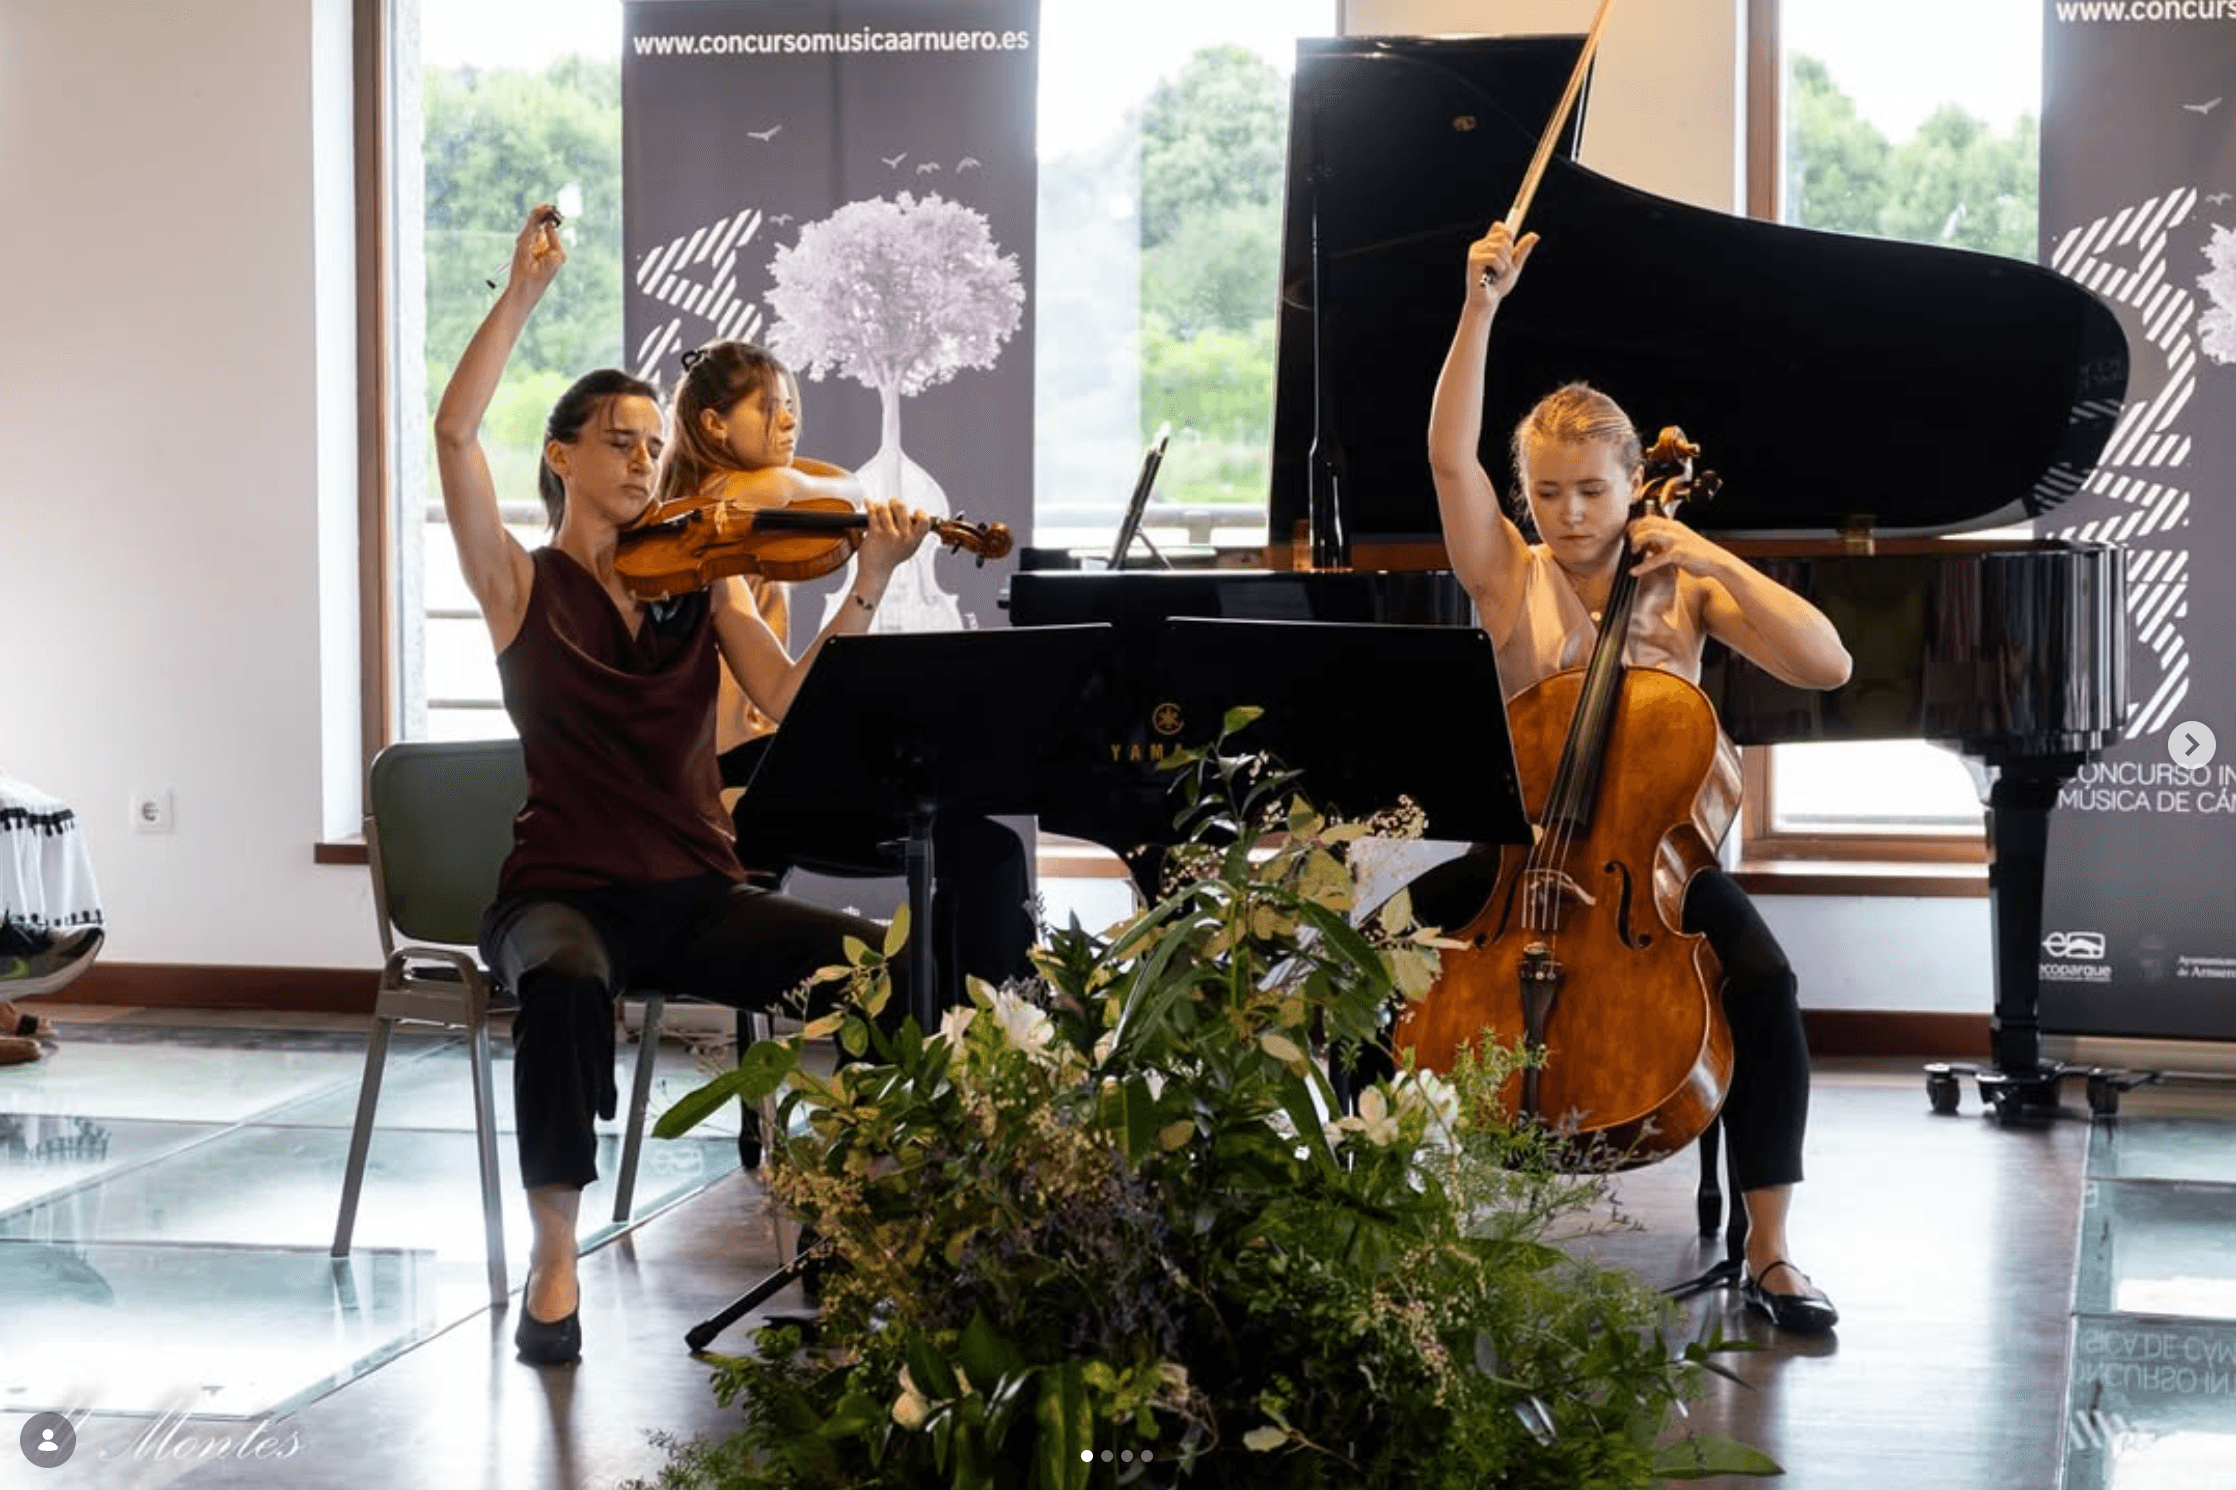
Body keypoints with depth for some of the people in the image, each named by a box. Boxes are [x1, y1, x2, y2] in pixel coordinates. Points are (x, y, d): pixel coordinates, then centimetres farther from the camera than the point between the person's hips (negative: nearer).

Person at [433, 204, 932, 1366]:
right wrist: (524, 293, -15)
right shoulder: (523, 587, 4)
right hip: (566, 890, -3)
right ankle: (553, 1268, -25)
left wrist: (868, 585, -17)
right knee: (565, 984, -39)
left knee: (882, 963, -22)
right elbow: (454, 432, -12)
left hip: (697, 896, 3)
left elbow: (791, 704, -6)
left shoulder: (701, 584, 11)